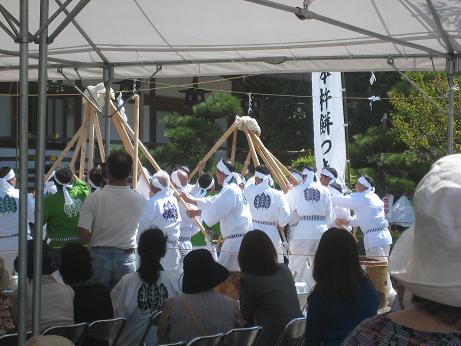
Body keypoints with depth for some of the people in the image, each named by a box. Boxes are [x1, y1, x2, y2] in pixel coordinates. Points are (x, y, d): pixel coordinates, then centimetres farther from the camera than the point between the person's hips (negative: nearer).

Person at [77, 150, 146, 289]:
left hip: (98, 256, -1)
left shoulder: (94, 198, -13)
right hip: (126, 257, 1)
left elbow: (83, 232, -14)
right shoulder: (140, 200, -8)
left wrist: (93, 243, 6)